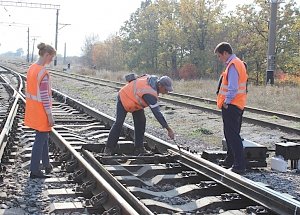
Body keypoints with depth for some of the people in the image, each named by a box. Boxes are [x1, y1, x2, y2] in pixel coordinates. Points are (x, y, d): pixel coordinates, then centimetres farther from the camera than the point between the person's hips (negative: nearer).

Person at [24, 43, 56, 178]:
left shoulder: (32, 68, 6)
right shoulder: (43, 72, -22)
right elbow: (44, 96, -22)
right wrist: (50, 115, -16)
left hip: (33, 110, 9)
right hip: (41, 112, -9)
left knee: (44, 137, 21)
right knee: (40, 139, 3)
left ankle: (46, 165, 33)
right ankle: (34, 171, 12)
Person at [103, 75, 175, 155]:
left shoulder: (153, 79, -15)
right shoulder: (150, 94, -39)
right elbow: (157, 113, -41)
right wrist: (168, 129, -41)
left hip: (135, 99, 9)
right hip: (124, 98, -9)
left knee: (141, 122, -1)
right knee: (119, 123, -13)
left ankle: (139, 148, 3)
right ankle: (109, 148, -2)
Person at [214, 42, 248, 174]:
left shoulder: (232, 65, -16)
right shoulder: (238, 63, 16)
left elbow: (232, 87, -23)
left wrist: (226, 102, -14)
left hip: (231, 105, -11)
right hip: (237, 105, 11)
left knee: (232, 135, -10)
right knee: (230, 134, 19)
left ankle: (239, 166, -10)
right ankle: (230, 160, 31)